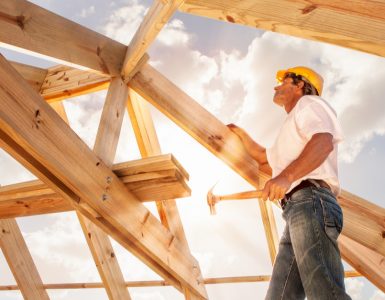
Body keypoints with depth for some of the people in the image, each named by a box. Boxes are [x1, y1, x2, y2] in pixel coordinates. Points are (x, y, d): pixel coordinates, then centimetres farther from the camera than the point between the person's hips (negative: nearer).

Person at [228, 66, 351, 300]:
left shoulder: (309, 103, 11)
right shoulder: (294, 125, 39)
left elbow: (323, 142, -13)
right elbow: (265, 158, 54)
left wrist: (286, 176, -27)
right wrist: (240, 133, 59)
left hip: (311, 202, -10)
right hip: (298, 209, 10)